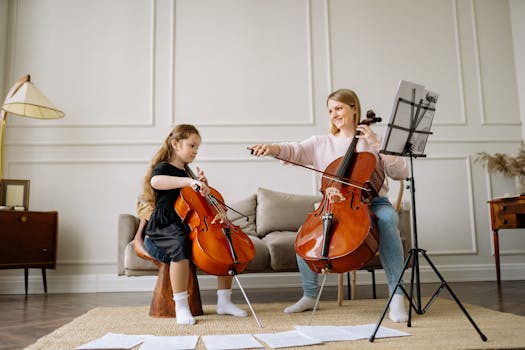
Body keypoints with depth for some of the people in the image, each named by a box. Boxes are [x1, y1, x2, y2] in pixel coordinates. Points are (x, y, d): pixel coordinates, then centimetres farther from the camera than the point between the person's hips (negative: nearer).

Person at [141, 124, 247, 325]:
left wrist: (202, 184, 6)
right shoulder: (163, 168, -3)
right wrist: (189, 181, -43)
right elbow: (156, 181, -31)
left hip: (188, 226, 7)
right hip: (163, 228, -7)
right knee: (181, 244, -40)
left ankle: (224, 301, -3)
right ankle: (181, 307, -30)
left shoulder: (188, 173, 20)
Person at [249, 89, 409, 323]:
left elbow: (401, 173, -1)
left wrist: (377, 145, -10)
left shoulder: (375, 142, 8)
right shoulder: (322, 143, 12)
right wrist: (272, 148, -26)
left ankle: (396, 296, -27)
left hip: (374, 203, -2)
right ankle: (309, 296, 1)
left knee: (387, 219, -36)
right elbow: (295, 150, -6)